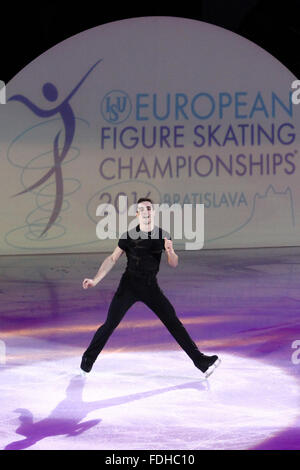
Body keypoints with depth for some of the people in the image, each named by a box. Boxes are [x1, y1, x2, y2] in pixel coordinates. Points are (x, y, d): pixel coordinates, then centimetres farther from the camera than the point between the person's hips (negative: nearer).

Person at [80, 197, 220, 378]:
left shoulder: (163, 236, 1)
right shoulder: (129, 236, -7)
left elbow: (174, 264, 1)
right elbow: (112, 259, -1)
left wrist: (170, 251, -22)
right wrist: (95, 280, -9)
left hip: (151, 286, 2)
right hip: (129, 284, -2)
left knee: (173, 321, -3)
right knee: (110, 324, -7)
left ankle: (201, 361, 0)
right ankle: (88, 360, 13)